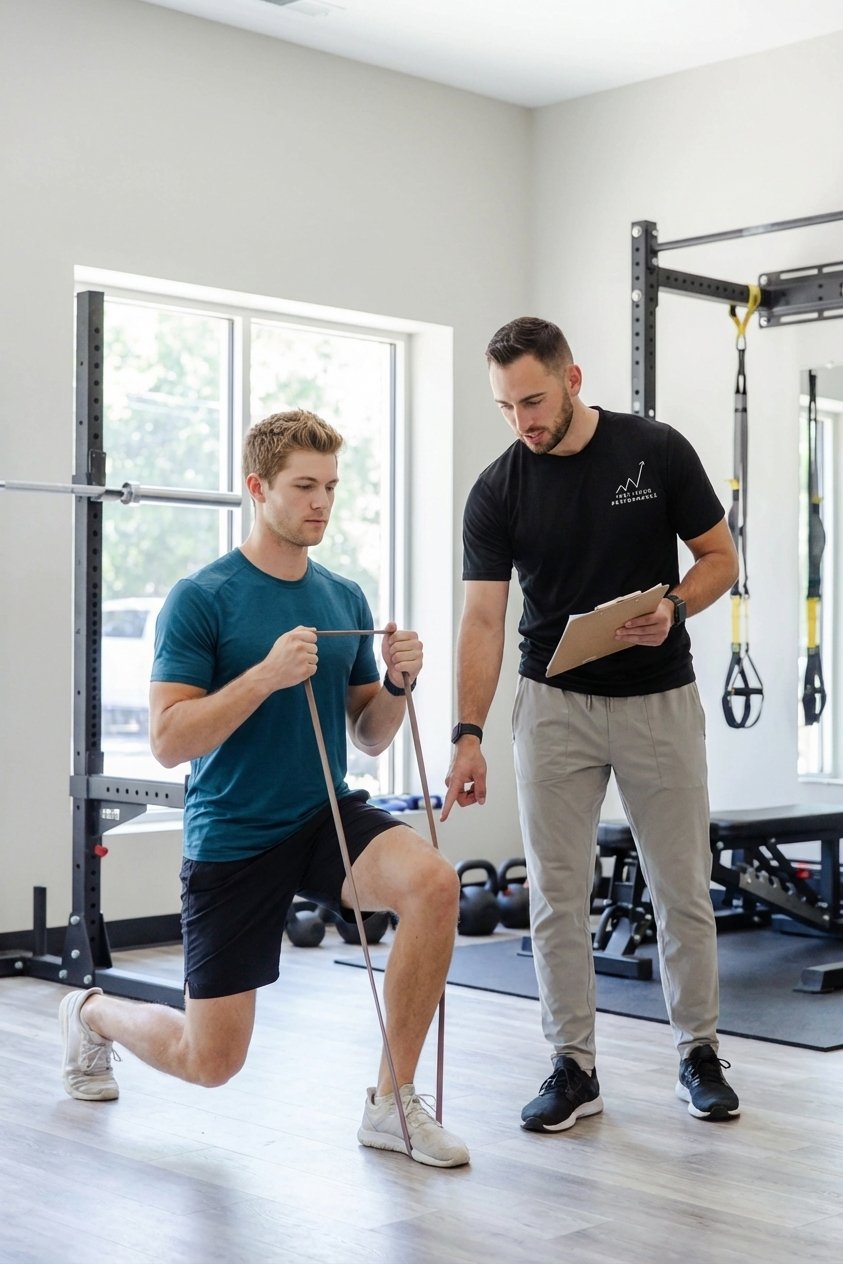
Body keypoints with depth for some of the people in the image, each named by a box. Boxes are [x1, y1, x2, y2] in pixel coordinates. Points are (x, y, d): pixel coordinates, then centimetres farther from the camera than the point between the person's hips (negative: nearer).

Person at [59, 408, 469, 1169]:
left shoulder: (345, 599, 3)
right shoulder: (202, 598, -13)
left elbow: (370, 738, 9)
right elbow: (168, 742, -19)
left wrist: (397, 682, -12)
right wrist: (266, 675, -29)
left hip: (327, 816, 4)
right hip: (232, 839, -4)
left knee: (434, 883, -27)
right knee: (211, 1060, 5)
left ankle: (392, 1102, -11)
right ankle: (92, 1013, 39)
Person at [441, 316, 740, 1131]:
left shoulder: (658, 452, -9)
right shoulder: (496, 492, -6)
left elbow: (719, 558, 0)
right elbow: (483, 618, -9)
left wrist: (673, 607, -22)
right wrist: (468, 735, -19)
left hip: (658, 700, -1)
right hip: (554, 704, 1)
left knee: (682, 886, 6)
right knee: (556, 894, 1)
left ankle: (698, 1052, 23)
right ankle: (574, 1066, 13)